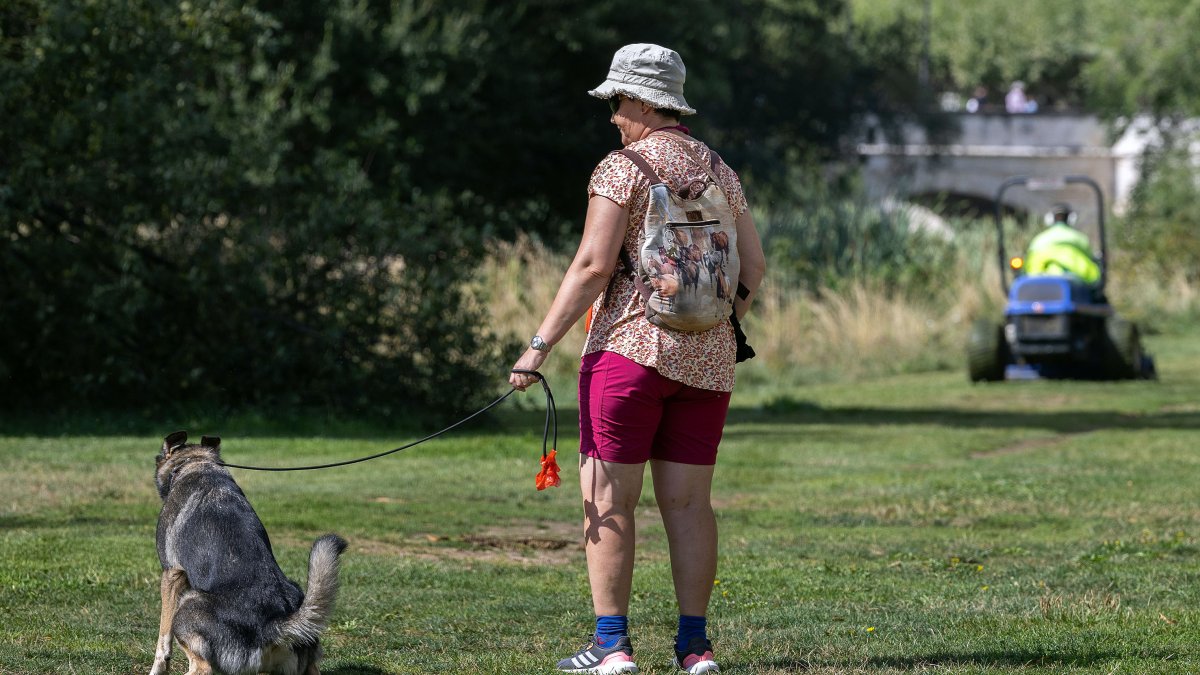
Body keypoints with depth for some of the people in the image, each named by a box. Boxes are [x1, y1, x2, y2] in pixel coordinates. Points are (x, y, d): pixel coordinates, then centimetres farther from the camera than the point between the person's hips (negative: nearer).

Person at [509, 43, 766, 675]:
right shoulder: (721, 173, 12)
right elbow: (754, 265, 13)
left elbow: (592, 267, -14)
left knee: (608, 498, -2)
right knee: (688, 501, 8)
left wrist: (540, 344, -12)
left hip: (630, 345, -6)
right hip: (707, 359, 6)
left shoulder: (622, 169, -7)